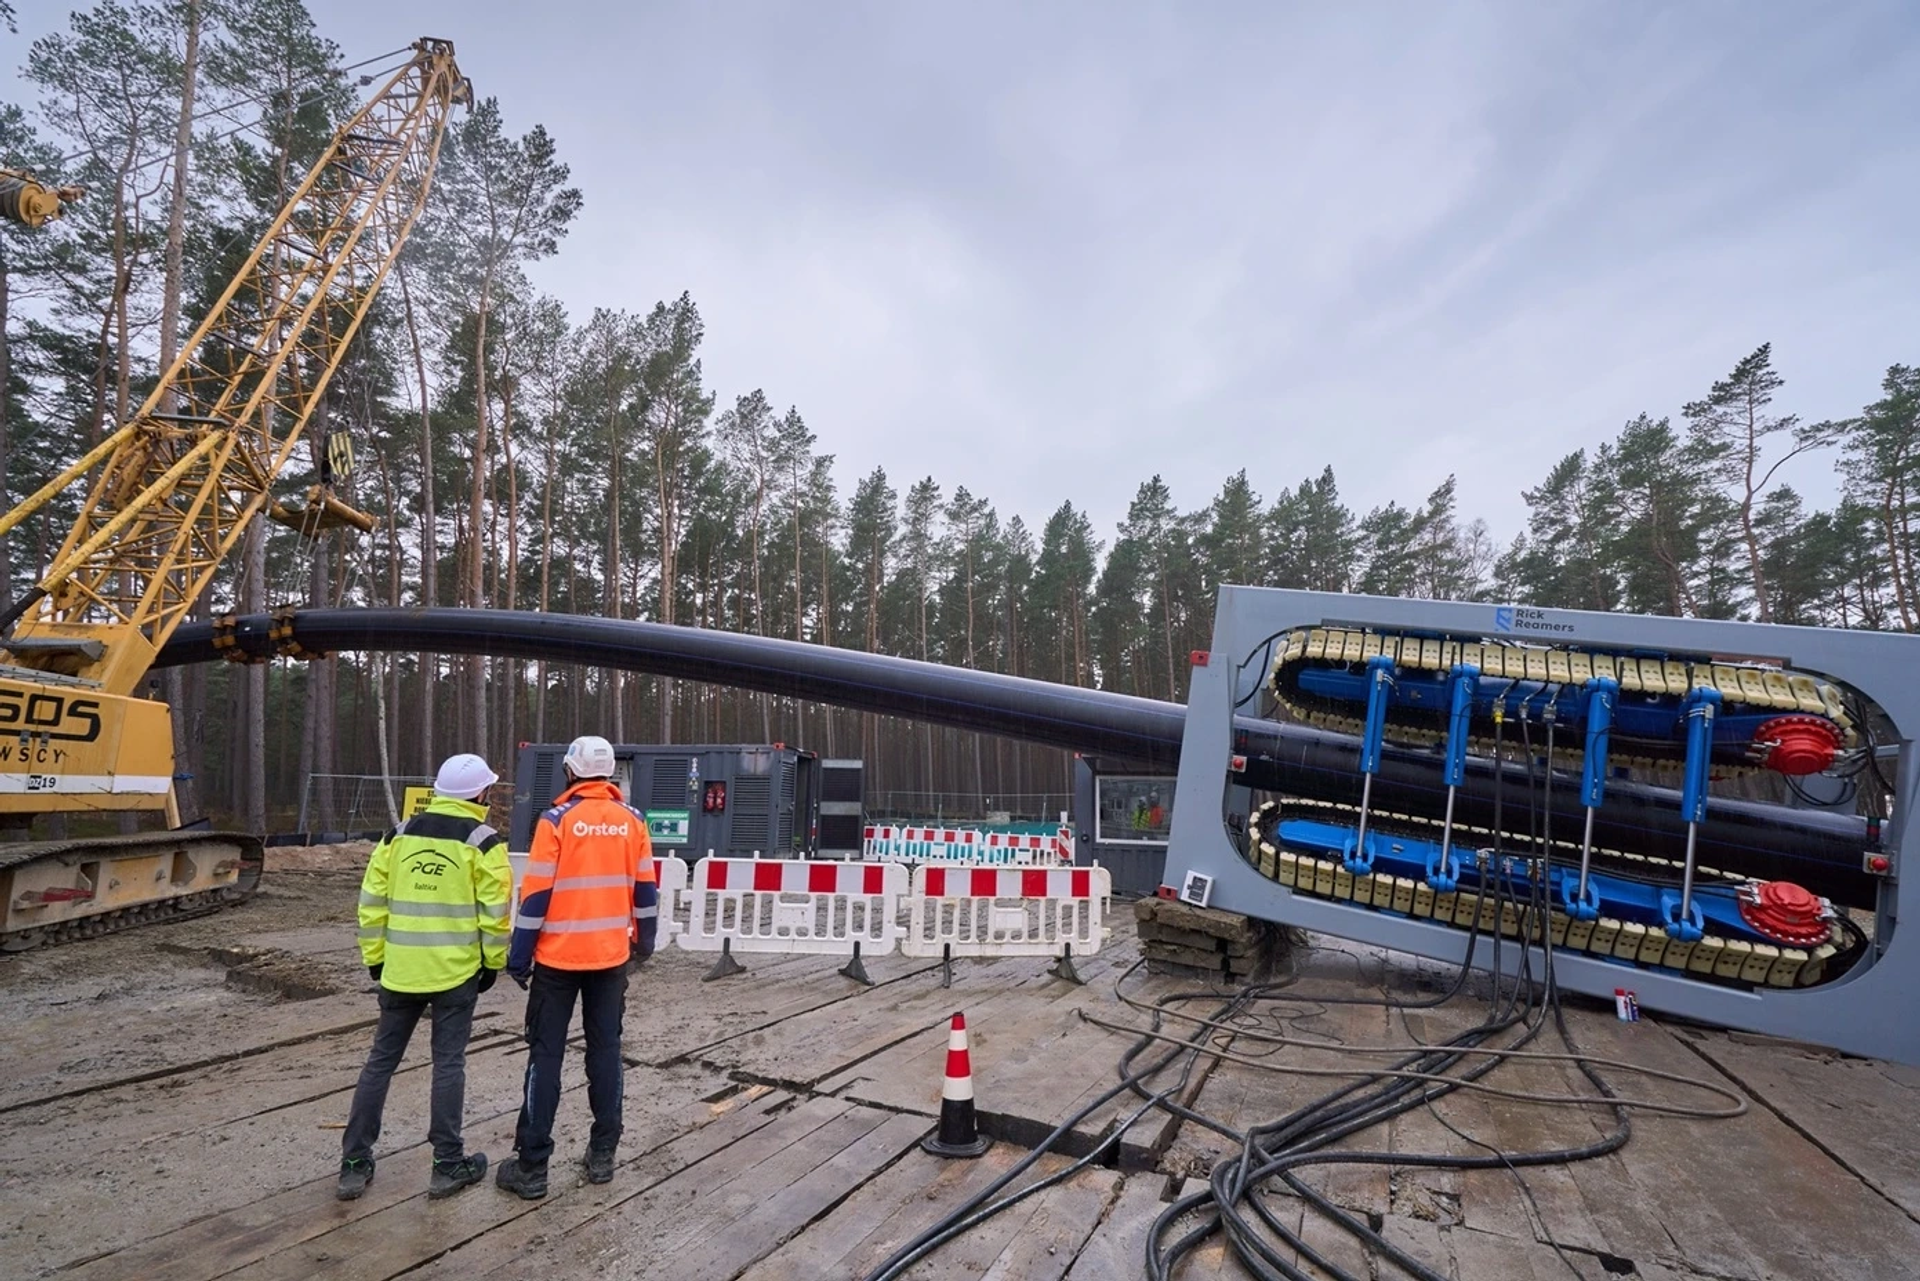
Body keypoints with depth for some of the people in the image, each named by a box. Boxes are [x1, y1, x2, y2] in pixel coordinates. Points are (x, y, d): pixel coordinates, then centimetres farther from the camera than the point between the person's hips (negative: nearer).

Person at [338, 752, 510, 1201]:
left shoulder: (400, 835, 6)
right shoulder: (482, 841, -8)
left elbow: (372, 901, 7)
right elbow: (494, 911, -10)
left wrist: (374, 957, 15)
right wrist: (493, 962, 2)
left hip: (401, 971, 4)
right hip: (456, 972, -4)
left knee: (380, 1061, 15)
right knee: (448, 1065, 5)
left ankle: (355, 1164, 21)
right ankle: (448, 1165, 13)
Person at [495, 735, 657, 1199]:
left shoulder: (557, 821, -12)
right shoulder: (632, 821, 0)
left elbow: (536, 895, -11)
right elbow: (645, 889, 6)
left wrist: (519, 957, -3)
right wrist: (644, 941, 18)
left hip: (559, 957, -3)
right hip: (612, 956, 3)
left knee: (545, 1056, 6)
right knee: (605, 1050, 12)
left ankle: (532, 1166, 11)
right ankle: (603, 1154, 19)